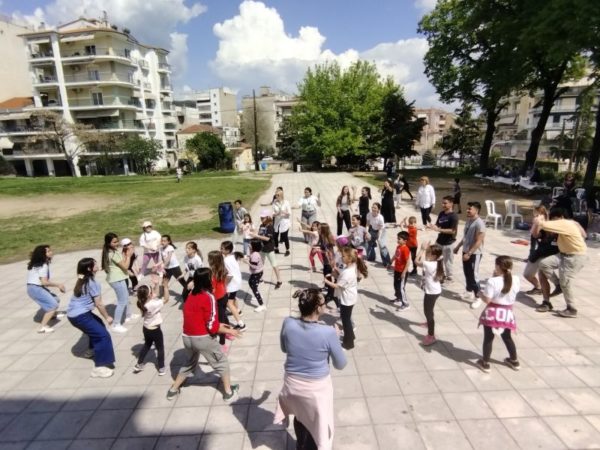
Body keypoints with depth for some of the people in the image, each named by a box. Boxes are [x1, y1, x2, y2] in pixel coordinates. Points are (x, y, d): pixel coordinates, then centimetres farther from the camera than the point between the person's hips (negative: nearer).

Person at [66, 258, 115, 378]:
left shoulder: (82, 280, 11)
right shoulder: (93, 283, -16)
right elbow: (99, 304, -13)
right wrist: (107, 317, -3)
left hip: (73, 314, 10)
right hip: (80, 316, -10)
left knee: (98, 324, 31)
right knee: (103, 335, -10)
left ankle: (91, 350, 47)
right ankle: (100, 368, -11)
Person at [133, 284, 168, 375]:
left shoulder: (143, 303, -10)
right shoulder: (154, 304, -33)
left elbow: (154, 296, 5)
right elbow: (166, 299, -25)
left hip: (146, 329, 7)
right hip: (155, 330, -7)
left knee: (147, 345, 30)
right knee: (160, 348, 12)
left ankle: (139, 365, 41)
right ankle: (161, 368, 23)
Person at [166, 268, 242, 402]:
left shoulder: (191, 295, 6)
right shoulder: (208, 297, -17)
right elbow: (212, 326, -17)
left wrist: (218, 325, 15)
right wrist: (229, 330, -3)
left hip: (187, 337, 7)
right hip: (203, 338, -7)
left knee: (189, 363, 31)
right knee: (221, 362, 14)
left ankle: (173, 390, 41)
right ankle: (229, 392, 23)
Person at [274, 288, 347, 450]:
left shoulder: (288, 324, -18)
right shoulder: (328, 332, -27)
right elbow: (341, 364, -11)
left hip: (293, 383, 4)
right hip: (317, 387, -4)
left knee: (299, 417, 32)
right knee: (317, 424, 23)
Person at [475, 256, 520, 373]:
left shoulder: (492, 281, -22)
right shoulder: (516, 280, -7)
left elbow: (487, 300, -19)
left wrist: (480, 294, 1)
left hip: (493, 313, -5)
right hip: (507, 313, 5)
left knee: (488, 338, 10)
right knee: (507, 337, 26)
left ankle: (485, 363, 22)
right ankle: (514, 361, 43)